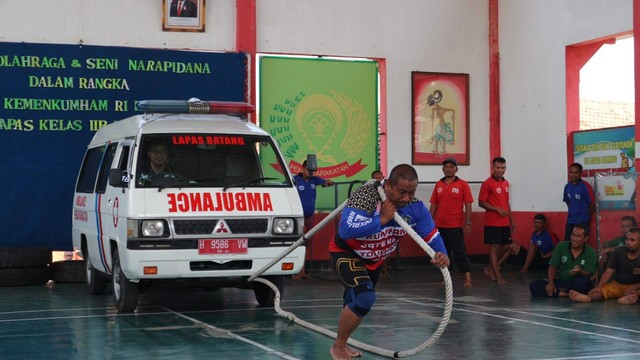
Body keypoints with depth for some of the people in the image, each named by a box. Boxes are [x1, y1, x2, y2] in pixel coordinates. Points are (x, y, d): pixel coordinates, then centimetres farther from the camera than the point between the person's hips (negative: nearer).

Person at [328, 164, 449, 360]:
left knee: (358, 302, 23)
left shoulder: (415, 207, -19)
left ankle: (342, 344, 49)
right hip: (346, 253, -7)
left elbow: (432, 235, -14)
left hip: (374, 258, 7)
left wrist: (441, 254, -35)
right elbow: (345, 230, -46)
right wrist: (382, 219, -44)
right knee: (365, 297, -26)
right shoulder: (366, 195, -36)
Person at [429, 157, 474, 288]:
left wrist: (468, 223, -10)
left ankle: (467, 278, -3)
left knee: (459, 252, -5)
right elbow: (433, 205, 11)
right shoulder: (438, 185, 8)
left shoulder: (463, 184, -3)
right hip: (439, 226, 4)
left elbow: (468, 205, -4)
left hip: (456, 226, -4)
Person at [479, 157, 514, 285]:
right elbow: (481, 203, -12)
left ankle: (490, 268, 26)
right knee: (495, 247, -5)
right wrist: (498, 209, -20)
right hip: (492, 222, -7)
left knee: (506, 246, 10)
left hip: (505, 222, 7)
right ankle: (498, 276, -1)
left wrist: (511, 219, 19)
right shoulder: (487, 183, -10)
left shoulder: (506, 183, 12)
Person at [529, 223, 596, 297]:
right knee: (533, 285, -20)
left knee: (585, 281, -39)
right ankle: (566, 294, -27)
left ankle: (558, 291, -18)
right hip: (560, 281, 2)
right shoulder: (561, 246, 1)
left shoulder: (591, 252, -6)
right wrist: (551, 283, -17)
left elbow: (588, 275, -13)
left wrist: (580, 271, -37)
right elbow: (552, 267, 1)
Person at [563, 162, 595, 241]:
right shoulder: (567, 186, 5)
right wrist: (573, 212, 13)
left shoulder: (586, 186, -12)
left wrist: (587, 216, 1)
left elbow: (592, 203, -10)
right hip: (570, 221, 5)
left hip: (582, 221, -5)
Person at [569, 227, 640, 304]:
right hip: (617, 284, 1)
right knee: (603, 289, -29)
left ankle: (632, 297, -69)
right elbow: (609, 271, -8)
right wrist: (598, 286, -23)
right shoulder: (618, 251, -3)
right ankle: (588, 297, -60)